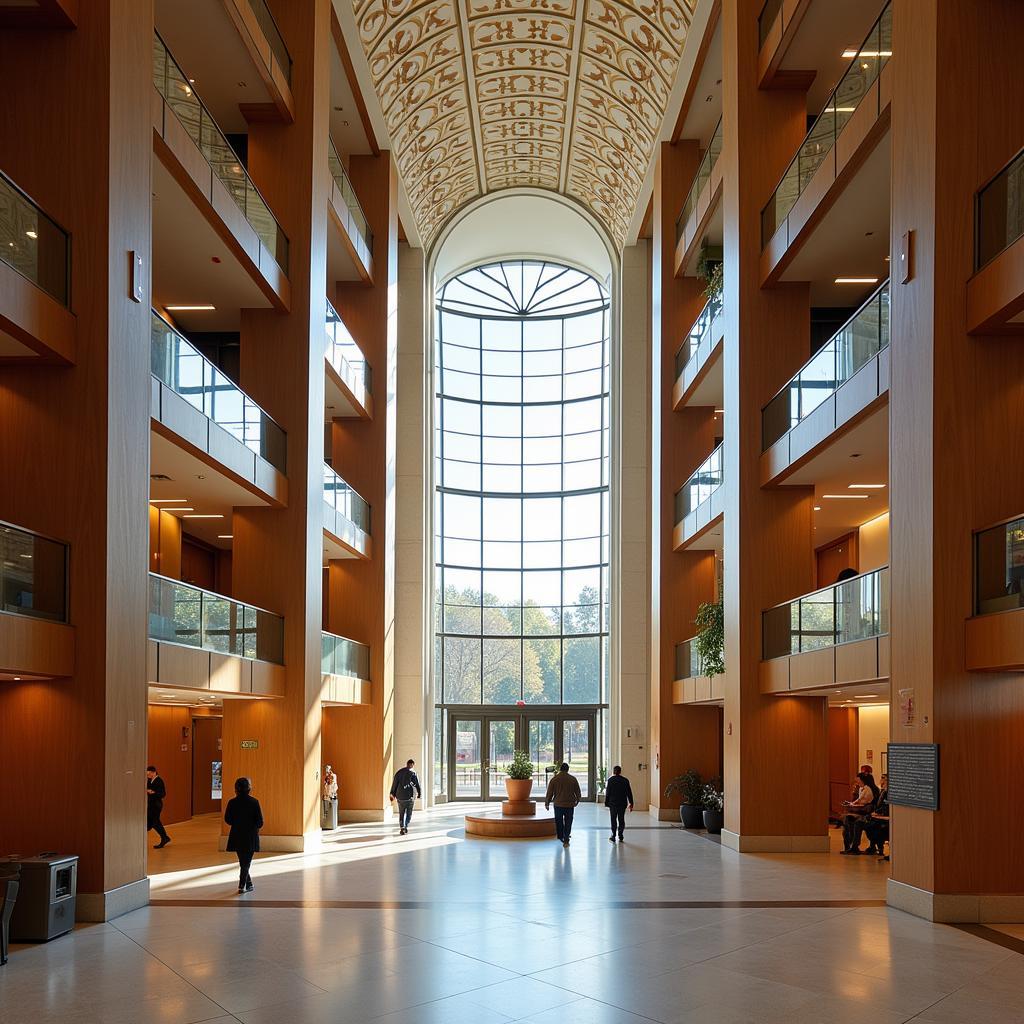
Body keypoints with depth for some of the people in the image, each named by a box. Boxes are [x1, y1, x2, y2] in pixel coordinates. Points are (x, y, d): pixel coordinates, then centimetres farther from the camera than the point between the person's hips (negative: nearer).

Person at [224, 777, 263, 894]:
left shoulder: (232, 802, -6)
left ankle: (248, 884, 26)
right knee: (246, 862, 6)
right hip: (250, 836, -3)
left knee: (242, 861, 18)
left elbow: (227, 819, -1)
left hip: (236, 836, 3)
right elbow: (260, 821, -10)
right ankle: (242, 885, -2)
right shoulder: (254, 802, -11)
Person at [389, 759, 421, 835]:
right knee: (409, 813, 9)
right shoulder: (412, 773, -7)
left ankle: (401, 828, 0)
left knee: (401, 813, 10)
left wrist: (393, 794, 16)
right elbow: (417, 784, -5)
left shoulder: (399, 772, 6)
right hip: (410, 796, -3)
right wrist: (419, 793, 8)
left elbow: (394, 784, 9)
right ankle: (405, 827, 1)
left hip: (400, 796, 3)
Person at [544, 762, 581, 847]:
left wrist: (547, 803, 9)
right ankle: (566, 840, 3)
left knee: (558, 821, 16)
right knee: (568, 822, 6)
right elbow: (578, 792, 7)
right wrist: (577, 801, 24)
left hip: (558, 804, -1)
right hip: (570, 804, 1)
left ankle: (561, 837, 21)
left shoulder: (554, 779, -4)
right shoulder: (572, 779, 0)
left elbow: (549, 793, -1)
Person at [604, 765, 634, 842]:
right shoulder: (625, 780, 1)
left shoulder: (610, 780, -6)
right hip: (622, 803, 2)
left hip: (613, 803, -2)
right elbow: (629, 793, 3)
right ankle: (620, 836, 10)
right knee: (621, 820, 10)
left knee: (613, 820, 4)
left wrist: (606, 803, 1)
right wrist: (631, 803, 8)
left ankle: (613, 836, 1)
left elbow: (607, 793, -5)